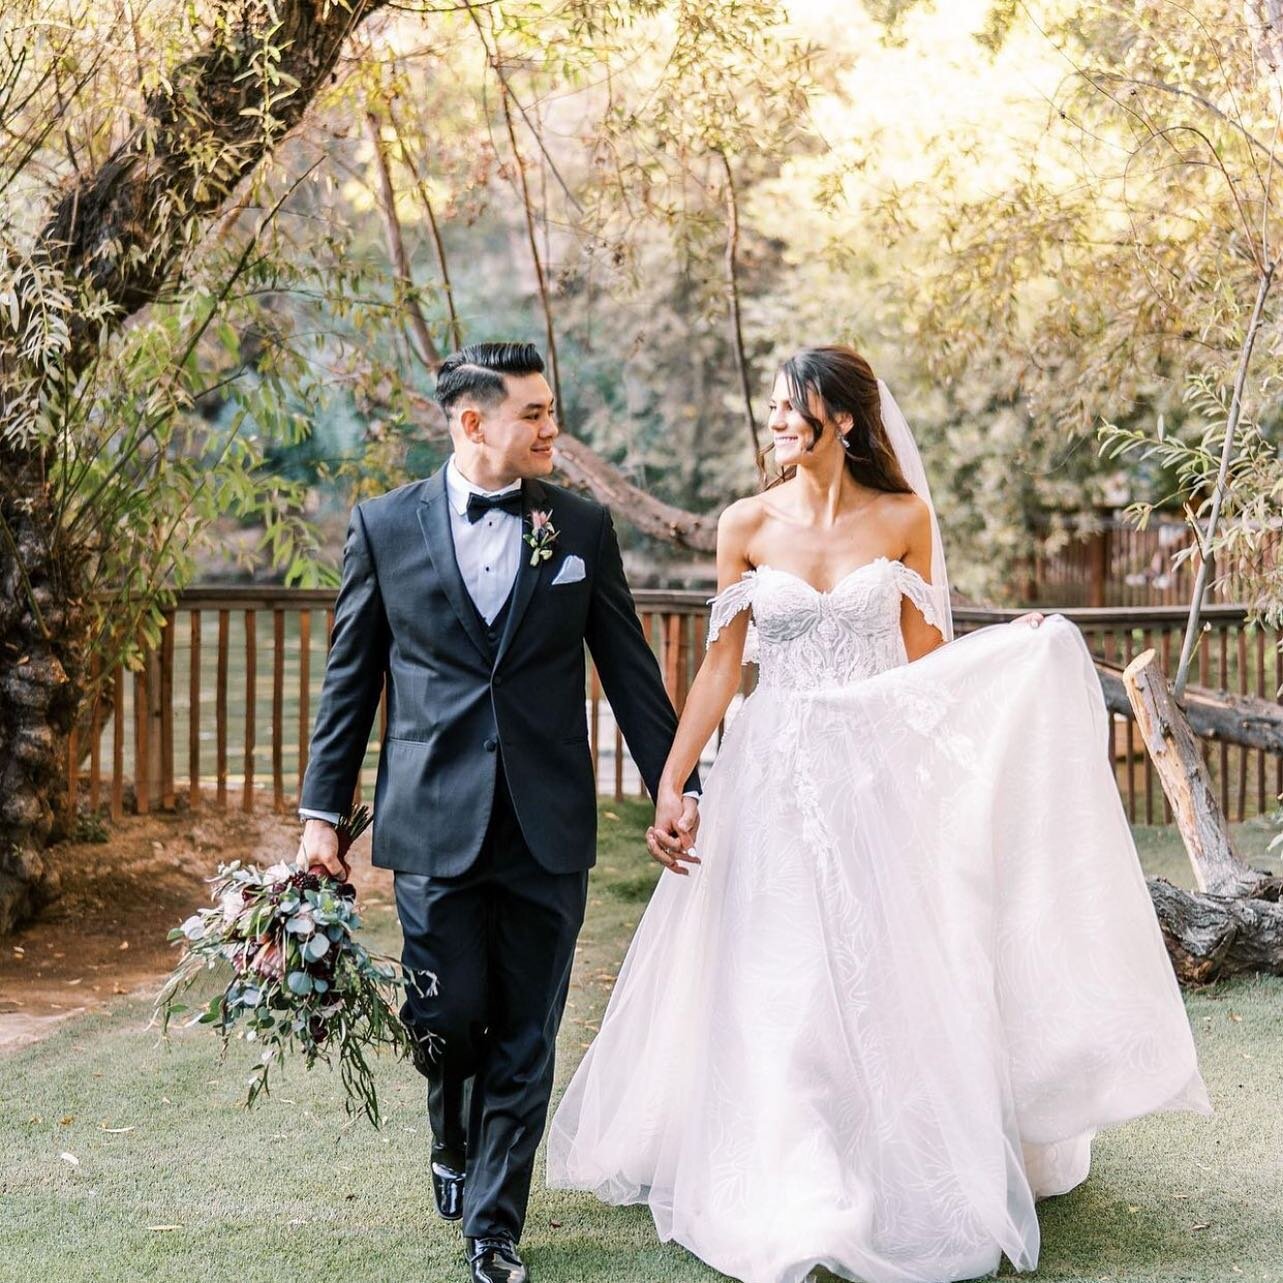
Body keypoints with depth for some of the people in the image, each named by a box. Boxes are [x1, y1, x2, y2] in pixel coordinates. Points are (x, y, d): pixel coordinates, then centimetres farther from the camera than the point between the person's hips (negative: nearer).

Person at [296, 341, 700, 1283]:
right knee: (449, 1016, 2)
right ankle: (455, 1144, 35)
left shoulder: (582, 526, 5)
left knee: (525, 1037, 5)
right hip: (434, 823, -1)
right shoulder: (386, 526, 2)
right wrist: (323, 811, 3)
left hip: (547, 825, 1)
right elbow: (350, 679, 5)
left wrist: (673, 784, 6)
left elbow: (629, 667, 9)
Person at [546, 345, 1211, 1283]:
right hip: (776, 775, 0)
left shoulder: (905, 520, -1)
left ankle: (906, 1187, 21)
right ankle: (786, 1197, 17)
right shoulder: (748, 526, -1)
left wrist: (1023, 645, -10)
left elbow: (925, 659, 4)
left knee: (888, 977, 4)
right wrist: (670, 785, -3)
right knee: (777, 991, 4)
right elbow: (721, 666, 1)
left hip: (878, 774, 0)